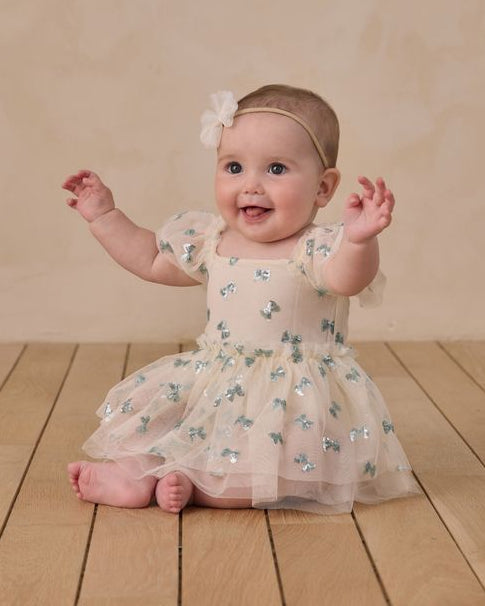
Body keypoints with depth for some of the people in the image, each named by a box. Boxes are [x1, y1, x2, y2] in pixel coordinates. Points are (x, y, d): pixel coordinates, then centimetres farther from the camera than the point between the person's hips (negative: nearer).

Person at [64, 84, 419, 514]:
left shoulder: (317, 249, -18)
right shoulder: (212, 241, 3)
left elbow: (346, 279, -41)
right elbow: (151, 259, 20)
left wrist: (359, 240, -63)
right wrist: (104, 215, 18)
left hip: (295, 395, -6)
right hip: (216, 382, 7)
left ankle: (194, 484, -18)